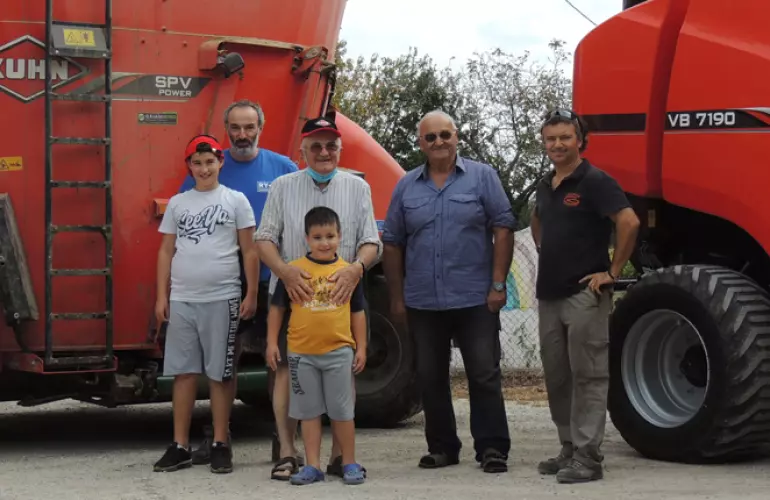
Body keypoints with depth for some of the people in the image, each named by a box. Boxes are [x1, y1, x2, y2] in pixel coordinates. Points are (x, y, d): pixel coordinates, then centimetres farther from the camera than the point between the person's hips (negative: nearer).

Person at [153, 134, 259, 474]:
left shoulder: (235, 201, 3)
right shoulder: (177, 203, 11)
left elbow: (250, 251, 2)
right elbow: (166, 252, 12)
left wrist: (251, 295, -4)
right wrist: (162, 296, 5)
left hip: (221, 300, -3)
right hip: (181, 300, 3)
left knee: (220, 373, 2)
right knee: (183, 372, 4)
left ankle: (220, 445, 8)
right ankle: (180, 446, 9)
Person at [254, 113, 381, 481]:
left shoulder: (357, 188, 7)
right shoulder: (283, 187, 5)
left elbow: (371, 242, 2)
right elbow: (264, 238, 1)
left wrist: (355, 268, -20)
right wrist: (285, 270, -18)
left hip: (341, 296, 1)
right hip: (292, 295, -1)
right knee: (287, 369, -2)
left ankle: (339, 454, 10)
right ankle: (287, 453, 4)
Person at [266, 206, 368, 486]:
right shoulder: (293, 270, -1)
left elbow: (357, 312, 9)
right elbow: (277, 308, 6)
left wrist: (361, 347, 6)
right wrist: (272, 342, 1)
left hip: (339, 352, 0)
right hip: (302, 353, 0)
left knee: (342, 411, 6)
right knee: (309, 411, 7)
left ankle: (349, 464, 16)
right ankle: (313, 466, 13)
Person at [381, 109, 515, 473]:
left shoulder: (481, 177, 1)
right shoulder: (406, 187, 9)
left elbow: (503, 229, -2)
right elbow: (392, 244, 11)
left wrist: (498, 284, -9)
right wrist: (396, 298, 7)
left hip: (474, 300, -3)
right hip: (423, 303, 3)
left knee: (484, 375, -2)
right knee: (431, 378, 10)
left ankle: (492, 448, 3)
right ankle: (442, 447, 20)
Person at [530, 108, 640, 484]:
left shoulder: (594, 182, -10)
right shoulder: (545, 186, 14)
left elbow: (629, 222, -21)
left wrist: (613, 271, -17)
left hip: (584, 294, -8)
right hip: (549, 295, 8)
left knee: (587, 376, -5)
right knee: (557, 378, 12)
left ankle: (587, 457, -4)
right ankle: (569, 449, 22)